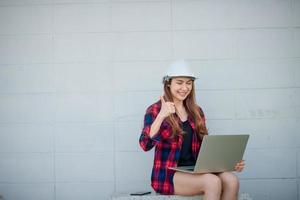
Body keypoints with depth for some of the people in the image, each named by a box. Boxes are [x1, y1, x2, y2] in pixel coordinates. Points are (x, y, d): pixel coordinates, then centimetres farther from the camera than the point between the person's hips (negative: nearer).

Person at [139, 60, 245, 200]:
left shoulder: (196, 111, 14)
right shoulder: (155, 110, -1)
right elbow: (145, 145, -16)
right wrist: (161, 116, -28)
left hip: (195, 171, 5)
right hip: (168, 175, -5)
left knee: (231, 179, -24)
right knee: (212, 182, -31)